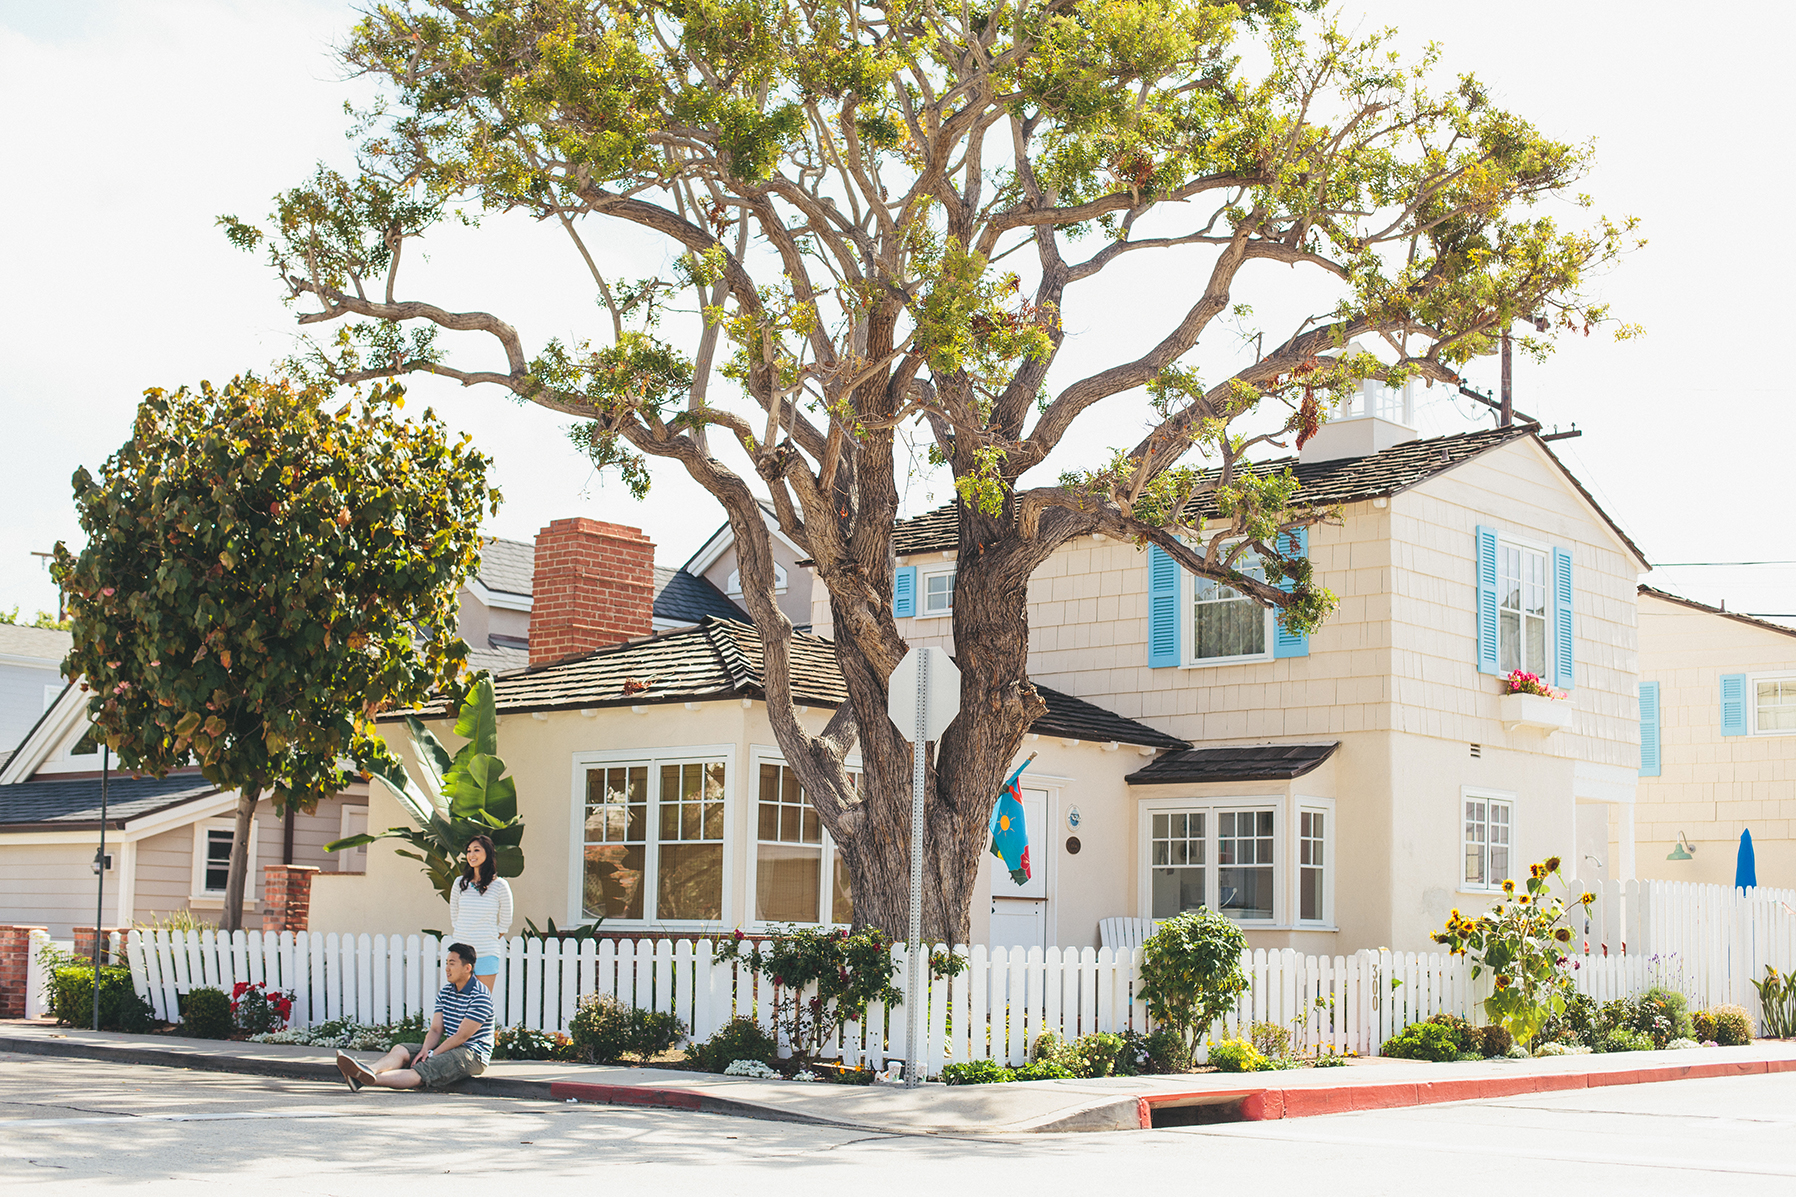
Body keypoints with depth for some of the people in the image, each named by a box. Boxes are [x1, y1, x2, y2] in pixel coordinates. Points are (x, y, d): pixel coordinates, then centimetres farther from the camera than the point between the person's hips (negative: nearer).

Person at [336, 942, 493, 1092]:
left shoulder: (480, 996, -13)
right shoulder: (445, 992, 13)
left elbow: (462, 1036, -16)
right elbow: (435, 1030, 6)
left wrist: (432, 1055, -17)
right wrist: (425, 1049, -15)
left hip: (473, 1054, -8)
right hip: (449, 1047, 8)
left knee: (421, 1071, -29)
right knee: (401, 1050, -14)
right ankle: (370, 1070, -42)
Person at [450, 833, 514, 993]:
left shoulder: (499, 886, -4)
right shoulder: (460, 883, 5)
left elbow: (505, 922, 6)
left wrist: (489, 942, 9)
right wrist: (459, 940, 13)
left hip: (486, 954, -3)